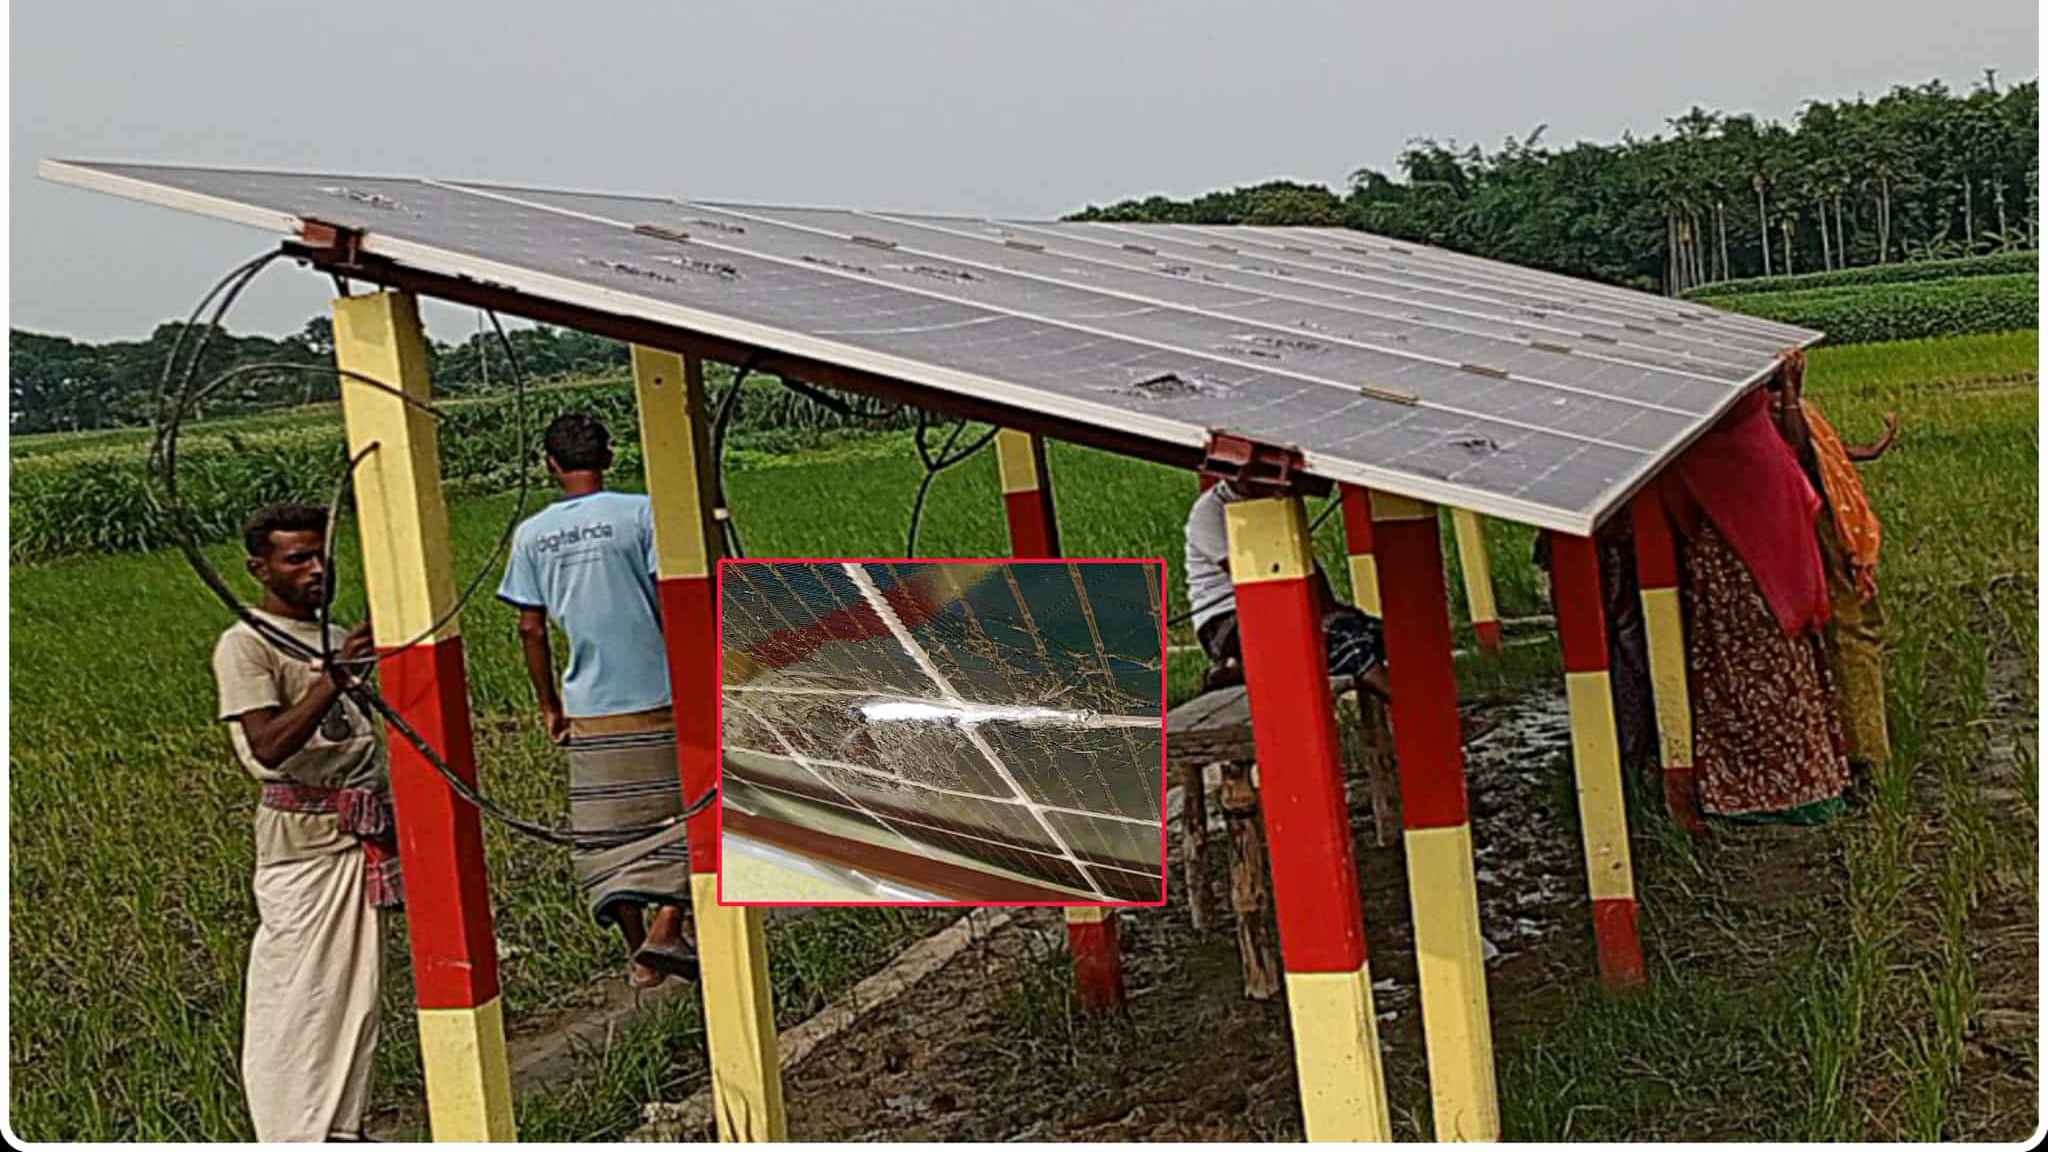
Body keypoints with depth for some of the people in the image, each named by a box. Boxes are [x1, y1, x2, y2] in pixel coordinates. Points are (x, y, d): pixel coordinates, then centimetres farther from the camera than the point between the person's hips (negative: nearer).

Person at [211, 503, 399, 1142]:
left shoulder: (335, 637, 16)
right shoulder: (244, 646, -8)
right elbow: (269, 746, -22)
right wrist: (333, 678, -29)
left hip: (364, 834, 8)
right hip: (302, 839, -8)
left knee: (357, 986, 12)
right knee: (297, 990, -3)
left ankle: (344, 1125, 24)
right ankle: (296, 1136, 6)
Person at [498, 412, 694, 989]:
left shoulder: (531, 533, 4)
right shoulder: (639, 512, -6)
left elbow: (530, 628, 5)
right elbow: (671, 604, -11)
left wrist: (549, 706, 13)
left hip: (587, 708, 3)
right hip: (657, 697, -3)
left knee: (605, 830, 12)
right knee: (682, 810, 9)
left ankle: (639, 952, 15)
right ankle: (666, 929, -4)